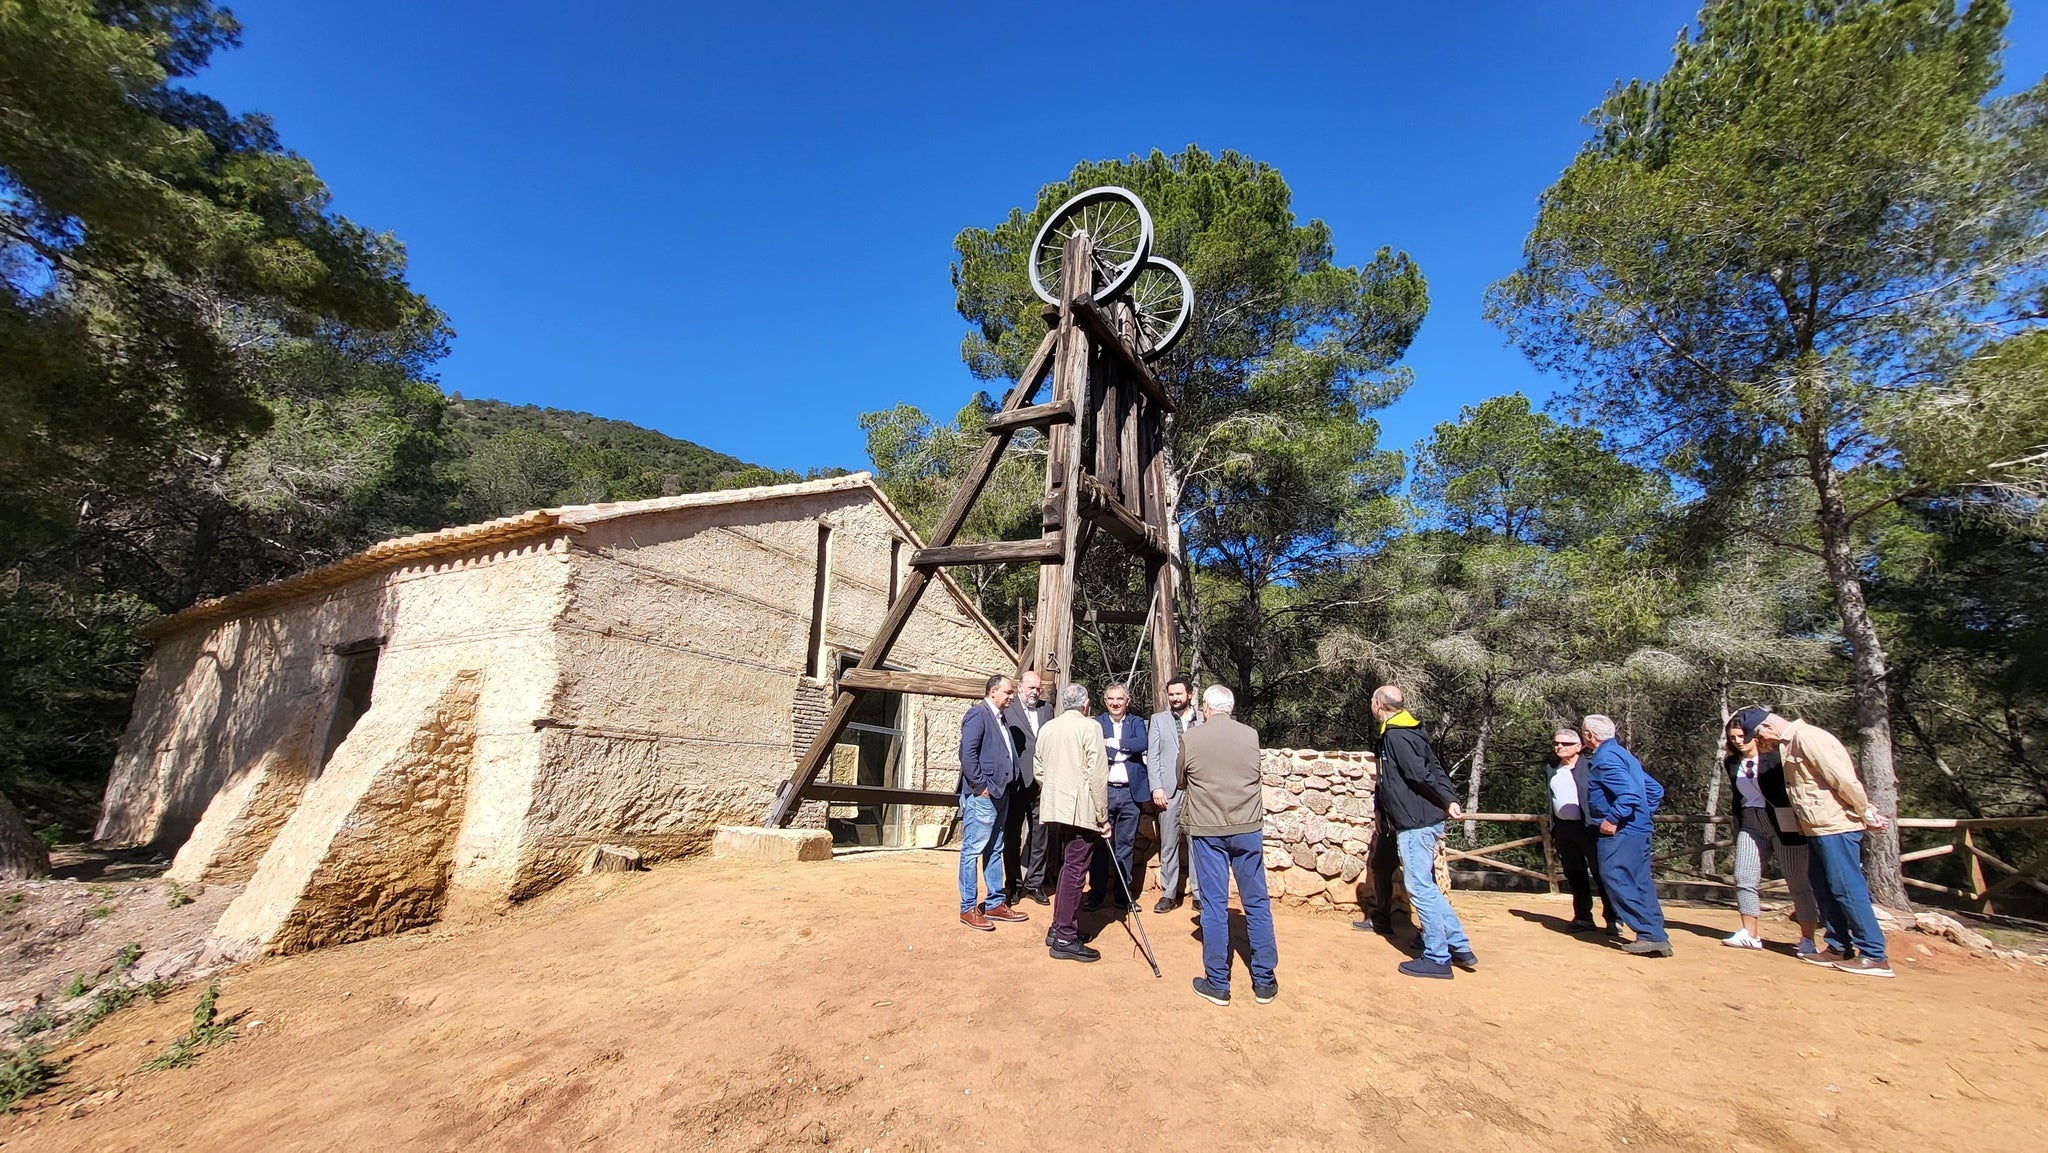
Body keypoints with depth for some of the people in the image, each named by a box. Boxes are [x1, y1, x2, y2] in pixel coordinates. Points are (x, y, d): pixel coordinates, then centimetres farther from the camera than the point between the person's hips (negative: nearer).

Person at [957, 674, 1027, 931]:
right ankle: (968, 908, 7)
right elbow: (967, 753, -19)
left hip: (999, 794, 10)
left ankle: (996, 904, 25)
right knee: (973, 851, -1)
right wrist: (981, 786, -17)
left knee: (994, 851, 16)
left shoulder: (999, 717, 16)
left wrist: (1005, 786, 10)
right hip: (981, 796, -10)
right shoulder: (978, 713, -11)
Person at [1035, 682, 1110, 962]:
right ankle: (1065, 939, 2)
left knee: (1065, 868, 18)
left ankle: (1058, 928, 24)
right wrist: (1103, 817, -7)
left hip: (1053, 808, 7)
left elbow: (1039, 770, 13)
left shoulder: (1046, 728, 10)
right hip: (1081, 810, -7)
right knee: (1074, 871, -2)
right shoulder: (1090, 727, -9)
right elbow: (1098, 775, -13)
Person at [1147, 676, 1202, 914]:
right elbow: (1152, 756, 6)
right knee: (1169, 845, 7)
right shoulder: (1158, 719, 10)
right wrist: (1156, 787, -3)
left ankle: (1200, 894, 14)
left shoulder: (1204, 719, 4)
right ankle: (1169, 894, 16)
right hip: (1169, 790, 1)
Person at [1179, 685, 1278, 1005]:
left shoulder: (1190, 738, -6)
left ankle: (1217, 983, 13)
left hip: (1207, 830, -2)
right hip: (1248, 828, 2)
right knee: (1257, 903, 11)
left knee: (1214, 904, 5)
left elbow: (1180, 782, 8)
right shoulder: (1251, 735, 0)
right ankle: (1264, 981, 20)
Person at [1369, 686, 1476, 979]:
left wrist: (1448, 801, -10)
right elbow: (1434, 770, 11)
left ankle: (1437, 958, 6)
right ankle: (1459, 947, 22)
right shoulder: (1407, 732, 13)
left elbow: (1422, 775, -21)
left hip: (1415, 823, -10)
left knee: (1420, 888, -2)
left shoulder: (1396, 736, -16)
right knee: (1426, 887, 17)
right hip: (1423, 821, 10)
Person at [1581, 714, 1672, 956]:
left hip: (1621, 833, -10)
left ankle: (1652, 935, -8)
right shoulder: (1623, 755, 17)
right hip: (1639, 830, 10)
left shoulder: (1605, 758, -15)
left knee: (1616, 880, -9)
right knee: (1640, 884, 12)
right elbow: (1655, 790, 21)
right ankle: (1656, 938, 14)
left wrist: (1612, 820, -18)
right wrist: (1645, 815, 19)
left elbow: (1629, 793, -26)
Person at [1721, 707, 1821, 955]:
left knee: (1799, 883, 2)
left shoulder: (1776, 756, -8)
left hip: (1785, 824, -5)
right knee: (1744, 878, 0)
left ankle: (1808, 940, 13)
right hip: (1751, 824, 5)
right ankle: (1750, 934, 9)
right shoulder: (1730, 763, 8)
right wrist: (1737, 829, 17)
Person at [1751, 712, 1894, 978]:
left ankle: (1874, 956, 2)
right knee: (1823, 888, 13)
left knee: (1847, 888, -5)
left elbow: (1844, 779, -18)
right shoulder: (1791, 744, 16)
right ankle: (1838, 948, 20)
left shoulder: (1806, 737, -15)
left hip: (1835, 826, -10)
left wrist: (1866, 814, -9)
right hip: (1819, 829, 10)